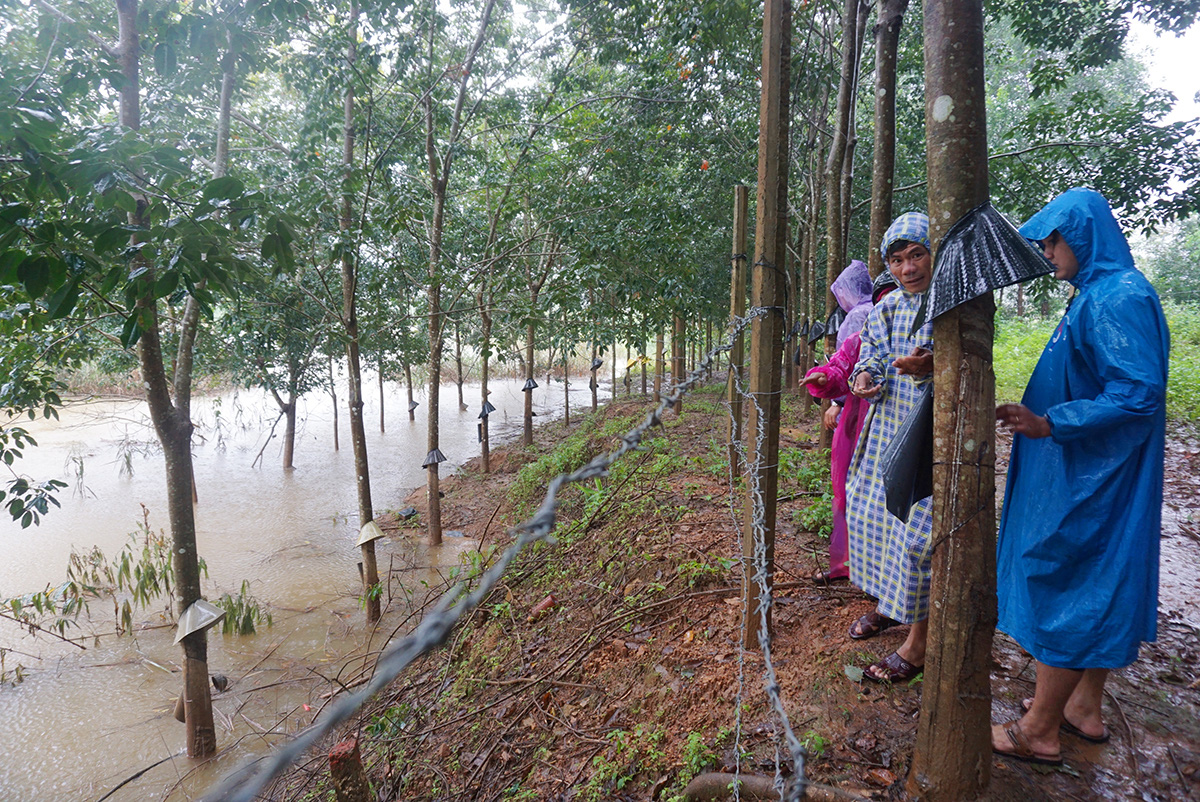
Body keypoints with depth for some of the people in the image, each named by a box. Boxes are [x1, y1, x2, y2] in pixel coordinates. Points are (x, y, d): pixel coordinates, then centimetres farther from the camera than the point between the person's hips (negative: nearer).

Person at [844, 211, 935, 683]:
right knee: (872, 511, 15)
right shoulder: (887, 306, 12)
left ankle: (919, 642, 7)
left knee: (918, 527, -7)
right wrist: (865, 376, -5)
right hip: (887, 423, 8)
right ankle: (888, 601, 38)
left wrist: (932, 367, -33)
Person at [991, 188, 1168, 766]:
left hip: (1089, 479, -10)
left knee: (1061, 585, -2)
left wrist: (1050, 424, -28)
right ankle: (1085, 708, 31)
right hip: (1087, 473, 10)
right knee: (1095, 587, 17)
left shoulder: (1117, 299, -19)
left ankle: (1039, 731, 11)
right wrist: (1037, 412, 15)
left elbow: (1140, 394, -26)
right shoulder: (1100, 292, 12)